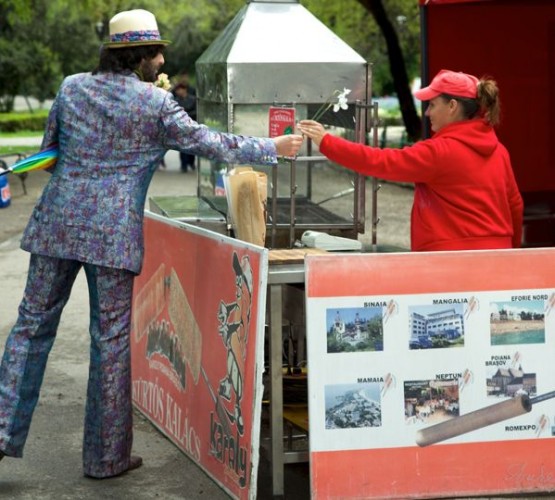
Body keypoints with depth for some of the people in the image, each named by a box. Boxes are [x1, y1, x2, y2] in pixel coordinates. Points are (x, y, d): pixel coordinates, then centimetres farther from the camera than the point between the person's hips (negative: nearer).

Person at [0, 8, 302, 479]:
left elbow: (49, 144, 16)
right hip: (113, 233, -4)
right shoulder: (156, 103, -5)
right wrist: (274, 148, 9)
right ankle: (106, 456, 12)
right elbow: (209, 143, 0)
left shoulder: (72, 87, 7)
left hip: (57, 223, 4)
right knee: (111, 338, 5)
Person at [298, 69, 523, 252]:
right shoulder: (498, 150, 8)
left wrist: (326, 142, -11)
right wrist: (511, 246, 26)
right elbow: (515, 205, 14)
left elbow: (382, 162, -15)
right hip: (497, 255, 8)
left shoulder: (441, 151, -14)